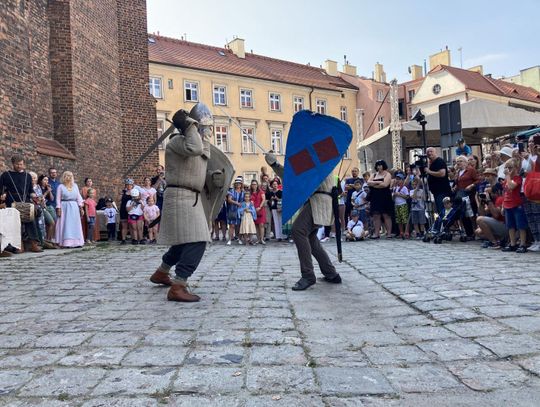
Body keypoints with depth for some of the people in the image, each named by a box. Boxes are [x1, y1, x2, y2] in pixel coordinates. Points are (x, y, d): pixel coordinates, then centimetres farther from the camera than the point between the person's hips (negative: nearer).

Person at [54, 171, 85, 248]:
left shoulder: (75, 185, 13)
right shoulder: (61, 186, 3)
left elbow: (78, 197, 12)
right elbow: (58, 199, -1)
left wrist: (81, 207, 5)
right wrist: (58, 209, -9)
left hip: (74, 207, 4)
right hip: (65, 207, -4)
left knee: (75, 225, 2)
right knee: (66, 225, -6)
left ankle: (76, 242, 4)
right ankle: (66, 242, -7)